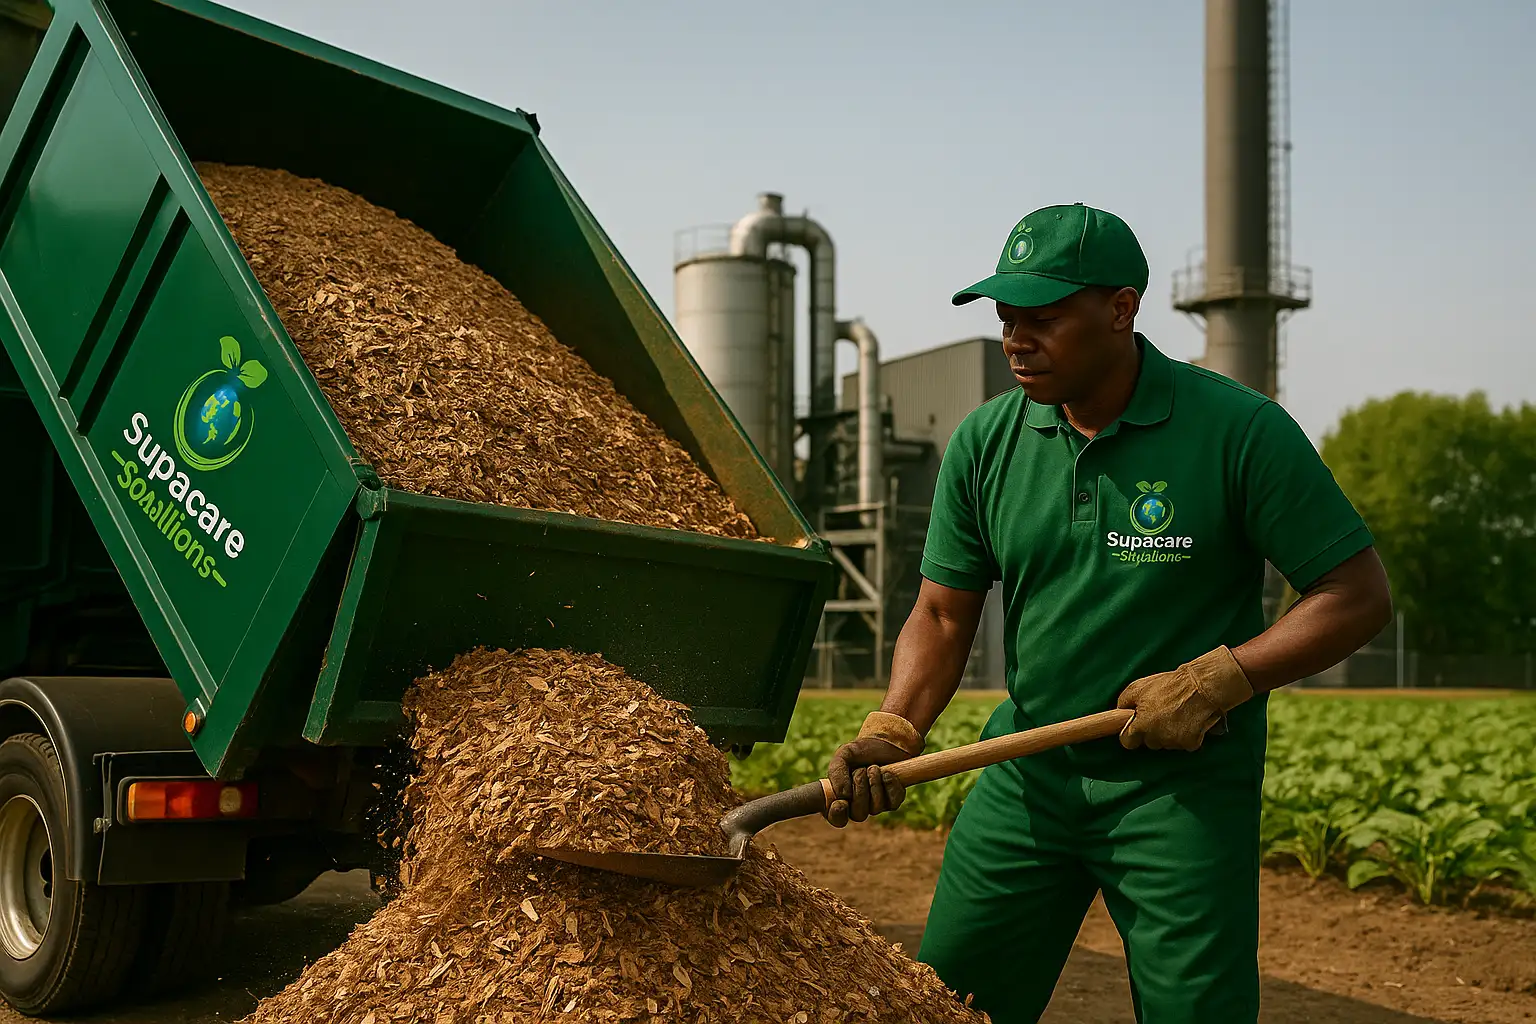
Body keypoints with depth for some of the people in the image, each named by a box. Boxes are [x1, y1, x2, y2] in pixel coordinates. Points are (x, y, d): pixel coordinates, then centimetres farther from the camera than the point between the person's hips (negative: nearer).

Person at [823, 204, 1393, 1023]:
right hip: (1027, 777, 4)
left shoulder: (1240, 430, -12)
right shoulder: (985, 443, 0)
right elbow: (943, 614, 3)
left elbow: (1358, 594, -9)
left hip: (1186, 784, -3)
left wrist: (1216, 680, -19)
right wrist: (890, 732, -13)